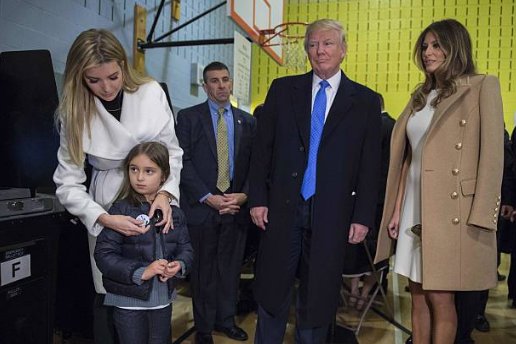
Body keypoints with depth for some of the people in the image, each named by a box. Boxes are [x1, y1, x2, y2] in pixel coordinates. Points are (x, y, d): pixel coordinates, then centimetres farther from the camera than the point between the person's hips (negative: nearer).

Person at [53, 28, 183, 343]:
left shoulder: (151, 93, -9)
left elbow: (172, 151, -2)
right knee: (109, 294, 8)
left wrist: (166, 193, -19)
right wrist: (105, 219, -22)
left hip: (155, 200, 0)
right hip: (108, 208, 1)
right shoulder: (75, 111, -6)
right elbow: (68, 183, -7)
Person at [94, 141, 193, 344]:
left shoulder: (174, 212, 0)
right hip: (129, 301, -4)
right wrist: (141, 272, -23)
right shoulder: (121, 210, -12)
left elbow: (185, 248, 4)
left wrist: (179, 265, -17)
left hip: (163, 298, 4)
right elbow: (104, 255, -15)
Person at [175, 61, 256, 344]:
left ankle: (226, 319, 31)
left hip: (237, 206, 3)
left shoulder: (247, 121, 9)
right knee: (203, 270, 9)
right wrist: (208, 197, -14)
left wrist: (244, 195, -9)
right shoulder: (188, 117, 1)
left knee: (230, 268, 12)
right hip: (201, 207, -2)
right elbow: (183, 162, -6)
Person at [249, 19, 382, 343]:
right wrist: (258, 198, -1)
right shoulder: (283, 89, 5)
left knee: (318, 294, 13)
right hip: (283, 207, 1)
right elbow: (262, 149, 4)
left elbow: (370, 166, 1)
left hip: (332, 213, 0)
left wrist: (363, 217, -3)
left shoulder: (366, 101, 3)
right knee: (272, 290, 11)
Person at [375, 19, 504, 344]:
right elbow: (407, 158, 13)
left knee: (440, 298, 0)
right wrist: (396, 209, 9)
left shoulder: (483, 86, -1)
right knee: (419, 296, 12)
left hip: (452, 208, -6)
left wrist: (479, 216, -16)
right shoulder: (420, 97, 17)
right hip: (415, 206, 6)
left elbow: (492, 154, -9)